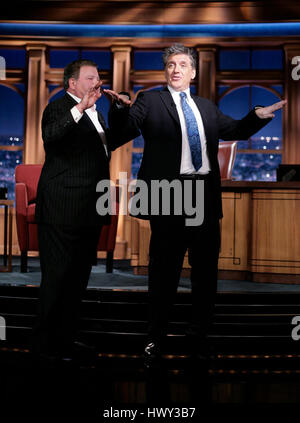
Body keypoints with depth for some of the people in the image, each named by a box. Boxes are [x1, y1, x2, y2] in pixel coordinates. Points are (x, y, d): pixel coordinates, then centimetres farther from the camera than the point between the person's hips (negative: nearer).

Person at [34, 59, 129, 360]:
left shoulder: (94, 113, 20)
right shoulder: (58, 108, -8)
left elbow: (107, 142, 33)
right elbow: (50, 135, -30)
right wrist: (81, 108, -38)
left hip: (88, 211, 9)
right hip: (63, 211, -9)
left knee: (78, 278, 16)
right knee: (57, 278, -1)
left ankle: (66, 337, 28)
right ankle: (46, 342, 12)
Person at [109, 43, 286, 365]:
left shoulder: (207, 108, 19)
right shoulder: (149, 101, 4)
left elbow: (235, 130, 23)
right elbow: (121, 134, -7)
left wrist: (258, 116, 7)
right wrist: (120, 109, -26)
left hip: (206, 196, 5)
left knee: (206, 271, 11)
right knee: (164, 272, 3)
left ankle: (199, 335, 27)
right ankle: (155, 339, 18)